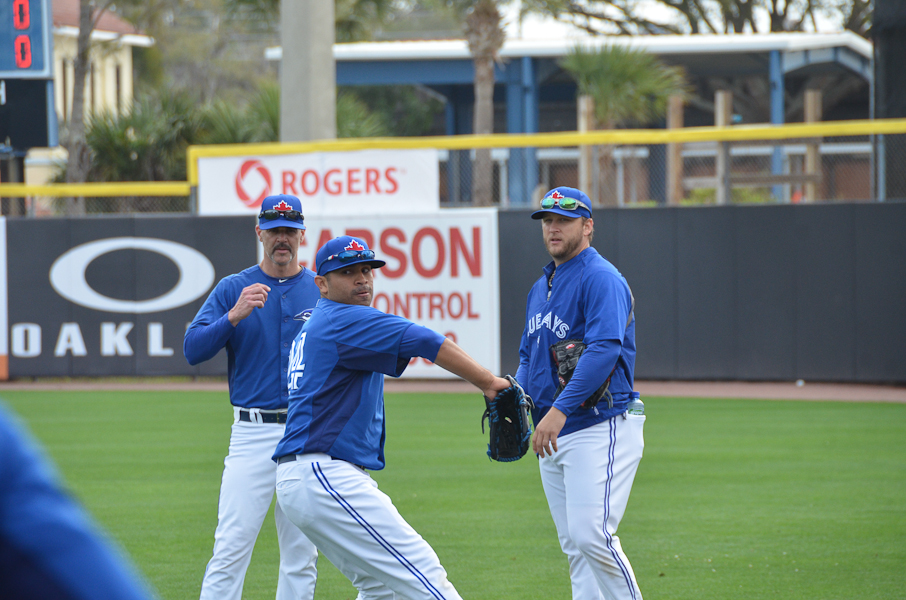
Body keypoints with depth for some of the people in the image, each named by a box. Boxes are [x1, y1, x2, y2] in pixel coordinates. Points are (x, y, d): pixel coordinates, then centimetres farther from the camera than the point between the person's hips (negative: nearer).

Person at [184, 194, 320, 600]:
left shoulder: (323, 291, 8)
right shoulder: (233, 289, 4)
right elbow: (193, 350, -6)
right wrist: (235, 315, -20)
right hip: (253, 433, -2)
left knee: (301, 553, 5)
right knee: (231, 547, -9)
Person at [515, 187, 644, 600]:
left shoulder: (601, 279, -11)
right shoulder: (542, 286, 19)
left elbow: (605, 348, -24)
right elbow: (528, 355, 26)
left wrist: (560, 409, -31)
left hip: (600, 428, -9)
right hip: (553, 432, 9)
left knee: (591, 535, -19)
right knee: (574, 545, 8)